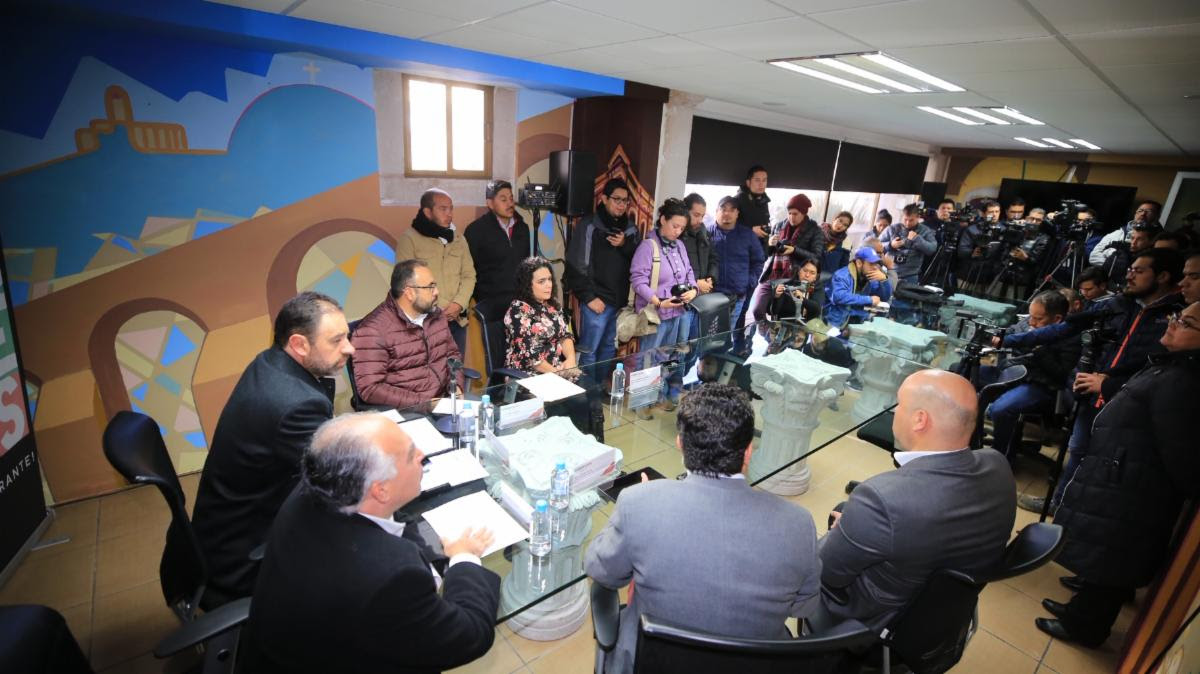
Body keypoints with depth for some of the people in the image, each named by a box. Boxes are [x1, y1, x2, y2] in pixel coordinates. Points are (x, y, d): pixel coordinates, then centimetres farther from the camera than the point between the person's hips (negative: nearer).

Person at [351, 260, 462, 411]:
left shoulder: (436, 315, 8)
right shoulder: (373, 330, -13)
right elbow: (370, 388, -16)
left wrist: (456, 386, 2)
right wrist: (423, 403, -17)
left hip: (444, 403, 6)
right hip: (406, 413, -6)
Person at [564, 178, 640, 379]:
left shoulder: (631, 228, 9)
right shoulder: (588, 225, -7)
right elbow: (576, 266, -10)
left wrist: (625, 246, -10)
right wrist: (589, 297, -12)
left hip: (621, 300, 5)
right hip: (597, 300, -5)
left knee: (609, 348, 15)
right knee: (589, 350, 1)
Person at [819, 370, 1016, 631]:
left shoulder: (881, 499, -40)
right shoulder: (997, 466, -19)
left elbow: (827, 571, -23)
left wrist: (847, 529, -2)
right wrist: (855, 524, 2)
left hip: (878, 619, -5)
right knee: (842, 513, 21)